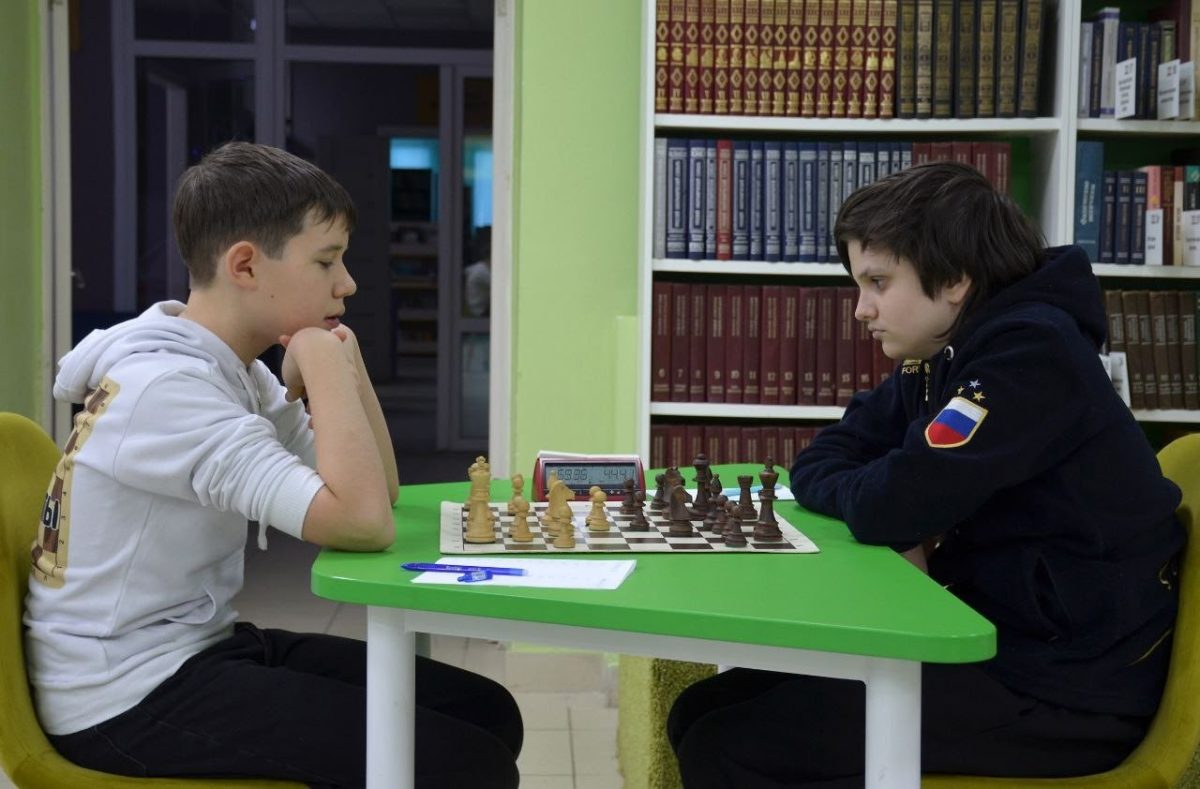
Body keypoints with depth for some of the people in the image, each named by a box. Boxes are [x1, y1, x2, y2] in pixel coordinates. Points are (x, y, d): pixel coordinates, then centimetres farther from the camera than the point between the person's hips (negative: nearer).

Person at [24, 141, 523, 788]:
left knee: (487, 712, 1)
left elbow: (377, 490, 8)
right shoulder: (167, 387, -22)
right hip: (129, 697, -9)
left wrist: (344, 363, -4)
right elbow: (363, 525, -32)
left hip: (203, 646, 9)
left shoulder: (229, 368, 7)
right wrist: (323, 359, -19)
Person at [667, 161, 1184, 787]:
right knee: (702, 711, 4)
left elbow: (890, 505, -26)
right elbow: (818, 465, 10)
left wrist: (871, 489, -2)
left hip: (1069, 686, -9)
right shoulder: (938, 363, 10)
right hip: (1002, 644, 9)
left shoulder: (1029, 351, -18)